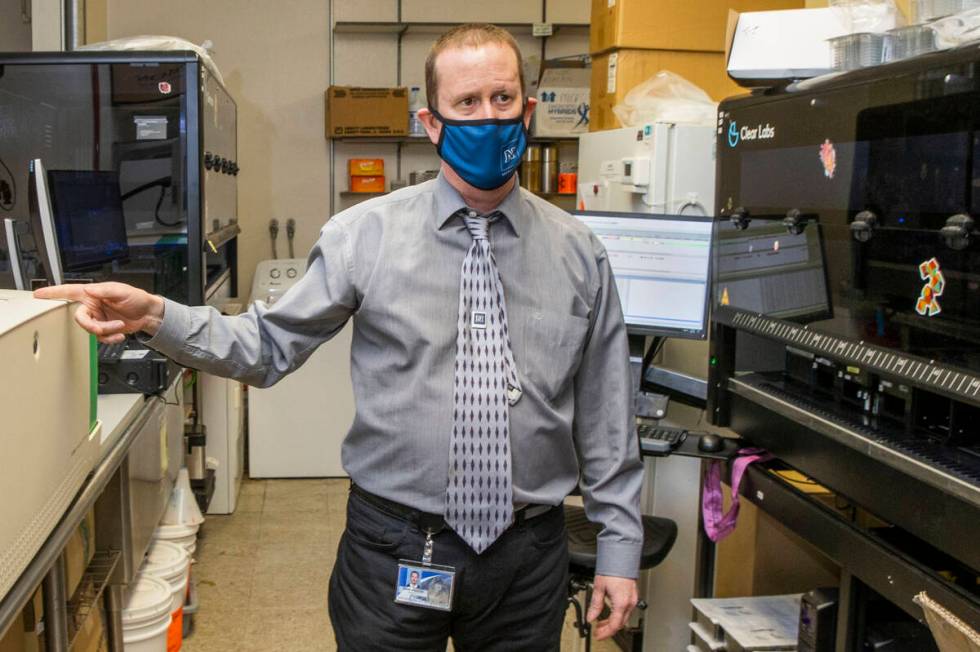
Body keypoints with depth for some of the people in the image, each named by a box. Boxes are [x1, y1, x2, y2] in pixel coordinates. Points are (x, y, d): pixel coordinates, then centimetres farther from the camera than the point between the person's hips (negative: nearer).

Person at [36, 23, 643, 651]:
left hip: (528, 559, 2)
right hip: (393, 550, -1)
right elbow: (269, 345, -4)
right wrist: (155, 316, -20)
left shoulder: (579, 255, 0)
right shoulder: (364, 234, -5)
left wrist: (620, 546, 2)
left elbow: (606, 414, 2)